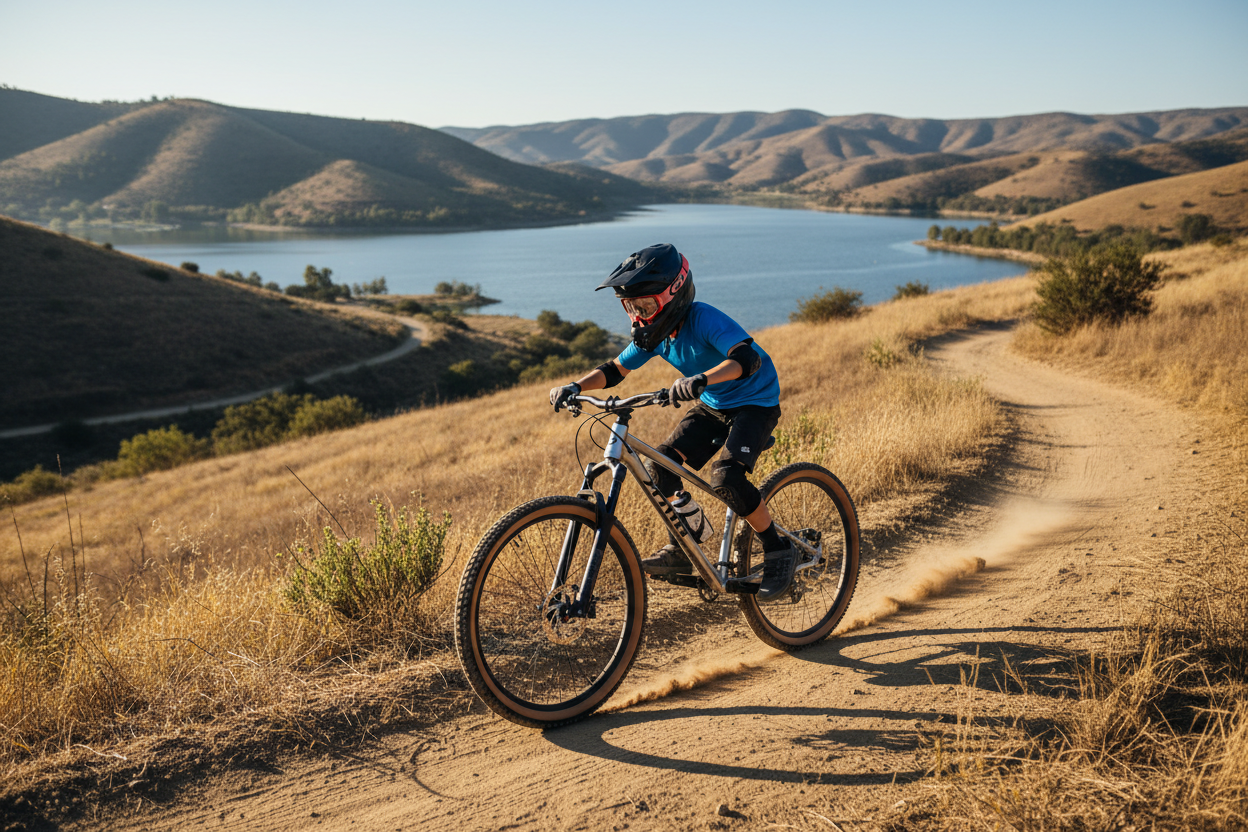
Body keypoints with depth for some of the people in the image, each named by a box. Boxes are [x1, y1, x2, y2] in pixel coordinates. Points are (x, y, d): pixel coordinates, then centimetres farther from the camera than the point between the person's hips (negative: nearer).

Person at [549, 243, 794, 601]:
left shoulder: (703, 319, -28)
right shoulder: (655, 333, -6)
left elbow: (748, 358, -43)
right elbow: (614, 370, 1)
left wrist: (701, 378, -60)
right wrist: (575, 387, -17)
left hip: (754, 403, -7)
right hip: (712, 406, 7)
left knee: (726, 477, -29)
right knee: (658, 466, -10)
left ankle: (778, 551, -8)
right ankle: (681, 550, 8)